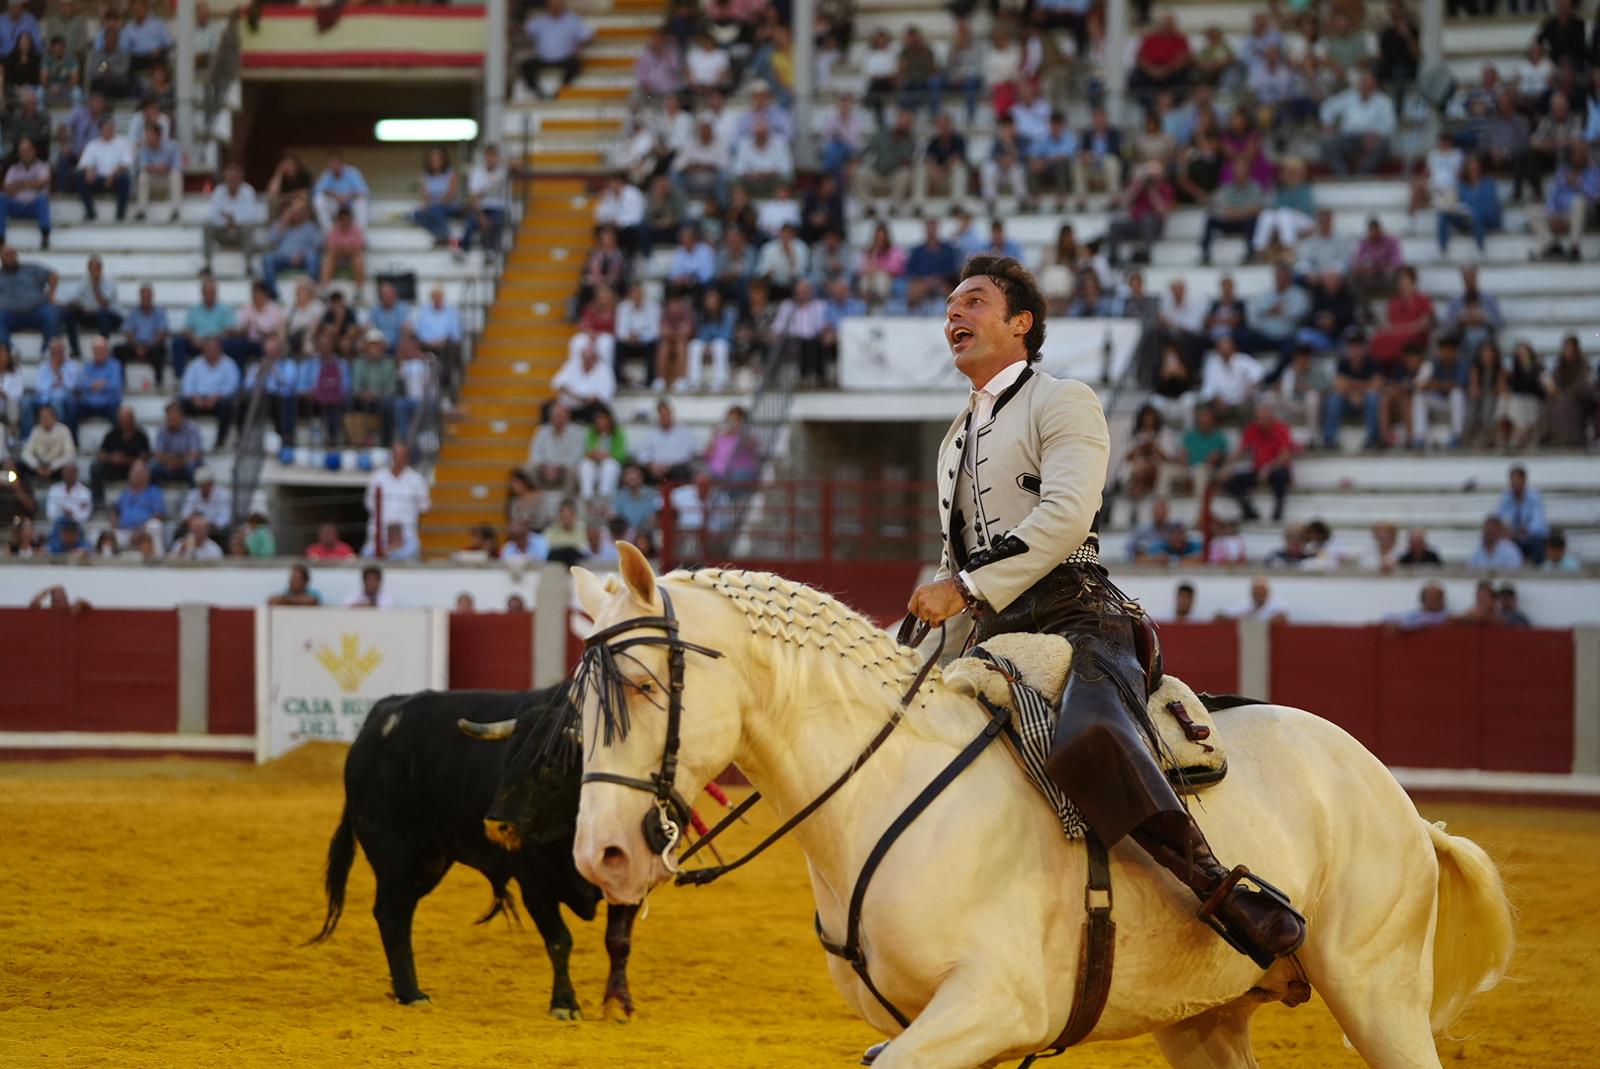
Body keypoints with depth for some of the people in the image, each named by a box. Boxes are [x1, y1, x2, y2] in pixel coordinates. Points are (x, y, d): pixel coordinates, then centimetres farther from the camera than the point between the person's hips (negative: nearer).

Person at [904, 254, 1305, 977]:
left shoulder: (1061, 403, 4)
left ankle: (1227, 896, -38)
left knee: (1088, 740, -38)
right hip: (997, 637, 8)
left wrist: (965, 589, -17)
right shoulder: (956, 441, 29)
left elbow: (1064, 516, -12)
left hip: (1077, 617, -8)